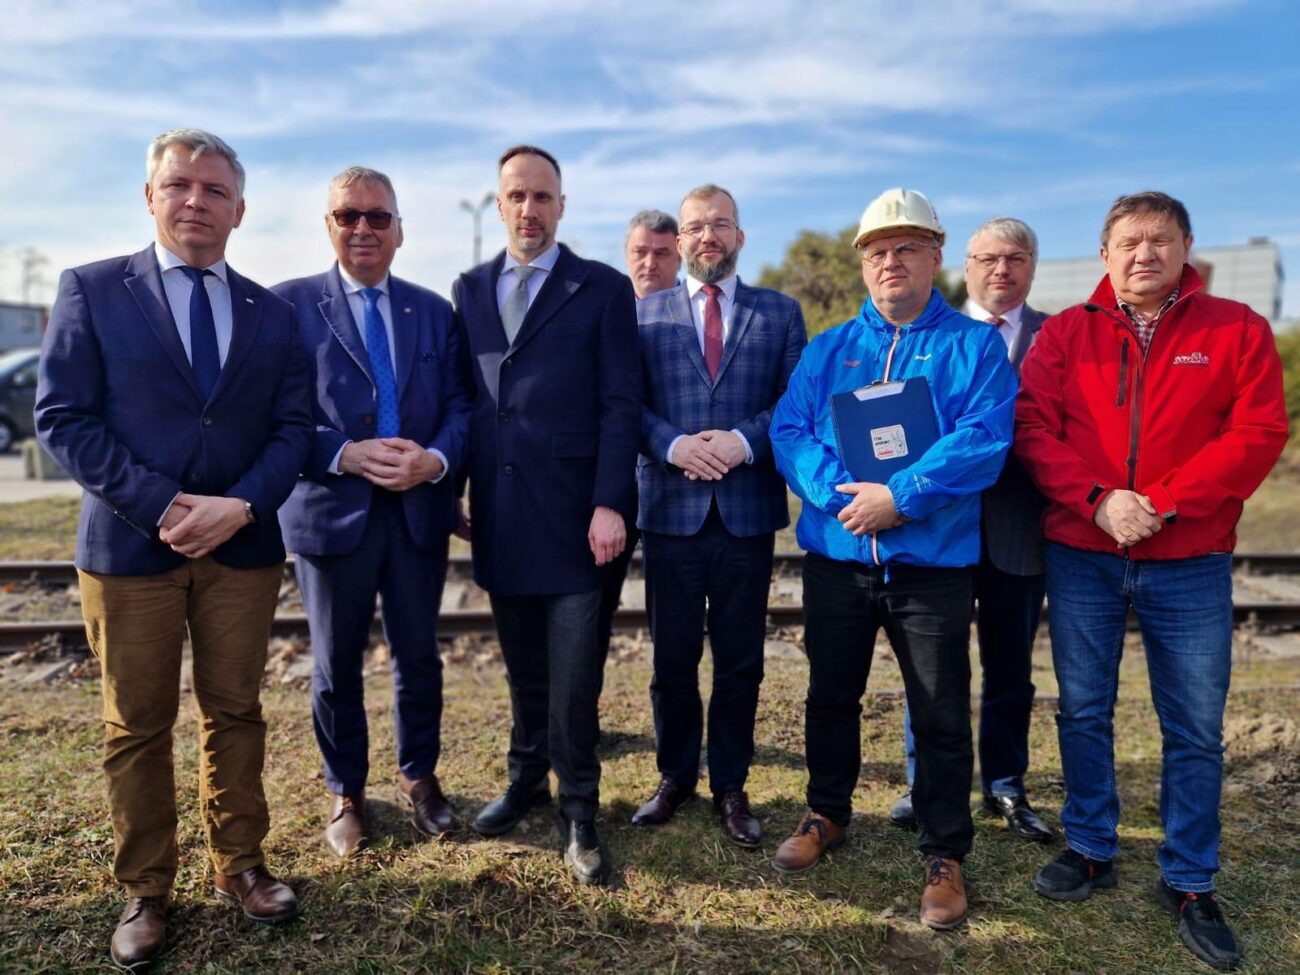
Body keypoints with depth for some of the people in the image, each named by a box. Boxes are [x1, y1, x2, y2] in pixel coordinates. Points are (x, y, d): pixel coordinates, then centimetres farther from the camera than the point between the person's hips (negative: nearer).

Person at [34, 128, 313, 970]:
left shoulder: (272, 313, 8)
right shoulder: (91, 290, 2)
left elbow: (294, 427, 4)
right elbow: (62, 417, -5)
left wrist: (242, 505, -13)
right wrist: (161, 506, -15)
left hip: (244, 546, 2)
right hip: (129, 546, -1)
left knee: (235, 713, 12)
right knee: (137, 728, 9)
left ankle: (240, 865, 28)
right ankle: (146, 892, 25)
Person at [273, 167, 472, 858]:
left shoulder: (435, 311, 8)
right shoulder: (289, 304, -1)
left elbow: (460, 405, 2)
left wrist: (435, 459, -17)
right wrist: (346, 454, -21)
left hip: (421, 510, 2)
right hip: (330, 509, -2)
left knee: (419, 656, 13)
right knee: (337, 663, 13)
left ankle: (419, 776, 34)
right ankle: (345, 792, 33)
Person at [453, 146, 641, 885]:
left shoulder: (604, 289, 0)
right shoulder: (470, 290, 13)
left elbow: (621, 406, -6)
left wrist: (610, 504, -14)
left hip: (572, 517, -4)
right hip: (500, 518, 4)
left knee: (573, 677, 0)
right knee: (524, 667, 16)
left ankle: (579, 814, 18)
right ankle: (529, 778, 36)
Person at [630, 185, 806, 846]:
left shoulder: (781, 313, 9)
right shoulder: (644, 312, 9)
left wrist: (744, 440, -14)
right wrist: (673, 445, -15)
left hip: (748, 510, 0)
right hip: (671, 509, 0)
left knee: (740, 660, 9)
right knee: (672, 659, 10)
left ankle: (730, 785, 25)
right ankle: (675, 777, 28)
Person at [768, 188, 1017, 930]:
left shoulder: (975, 346, 1)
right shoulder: (828, 349, 10)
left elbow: (985, 440, -12)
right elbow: (789, 431, -1)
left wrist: (900, 496, -22)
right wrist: (839, 491, -18)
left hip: (933, 558, -3)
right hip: (837, 554, 3)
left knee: (942, 714, 5)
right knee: (831, 694, 16)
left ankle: (946, 854, 24)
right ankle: (828, 813, 38)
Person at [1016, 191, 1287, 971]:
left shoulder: (1238, 329, 1)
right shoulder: (1065, 333, 4)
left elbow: (1259, 433, -6)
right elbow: (1033, 429, -4)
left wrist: (1165, 505, -17)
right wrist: (1098, 499, -19)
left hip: (1191, 563, 0)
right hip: (1080, 557, 1)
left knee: (1196, 730, 7)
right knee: (1084, 713, 11)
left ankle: (1190, 884, 23)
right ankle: (1091, 850, 28)